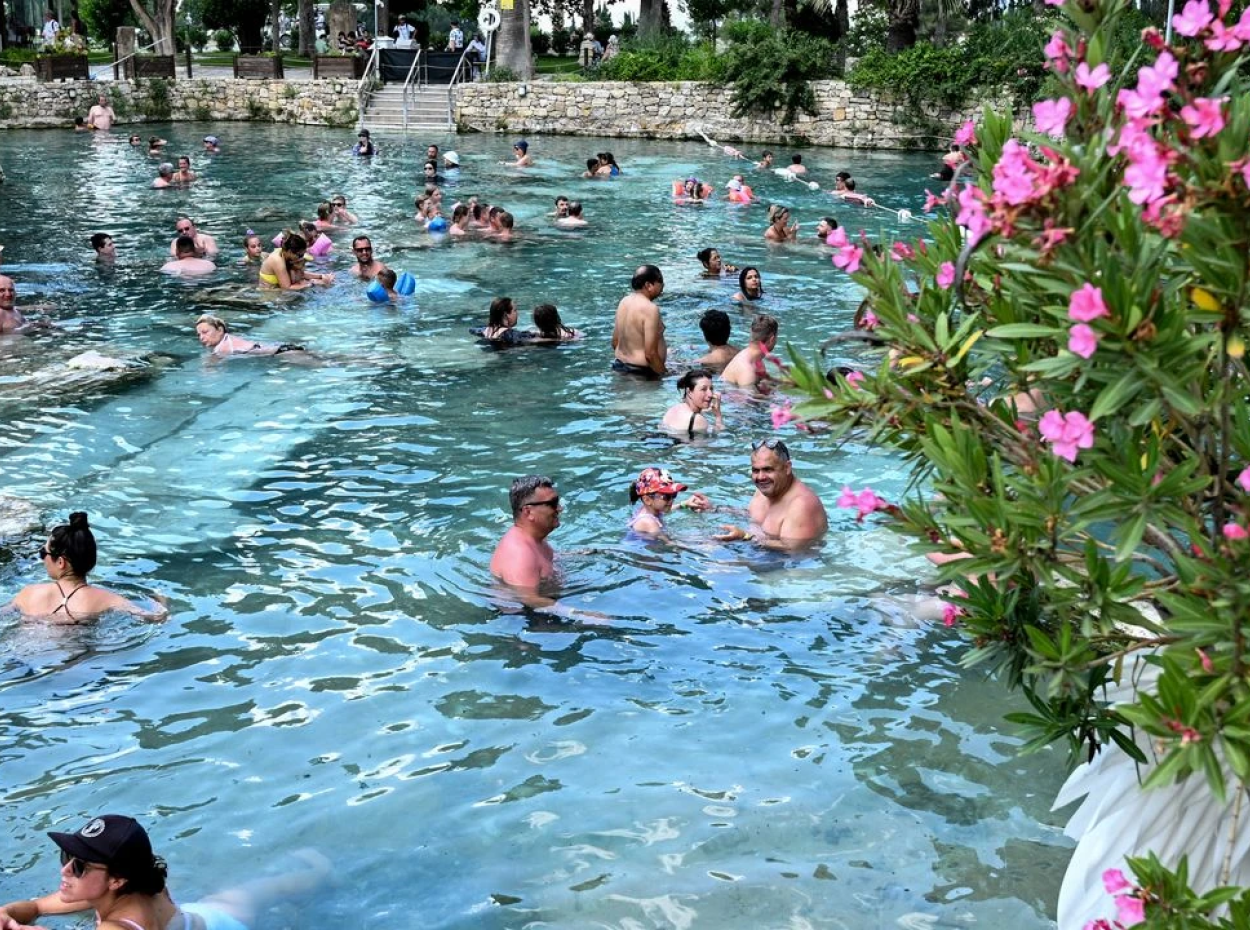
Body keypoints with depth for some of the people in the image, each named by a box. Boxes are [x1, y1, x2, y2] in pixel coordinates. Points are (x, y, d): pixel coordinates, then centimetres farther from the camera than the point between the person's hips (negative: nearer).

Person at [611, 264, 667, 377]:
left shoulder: (624, 301, 5)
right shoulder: (650, 308, -20)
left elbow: (615, 342, 13)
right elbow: (650, 353, -24)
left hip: (621, 367, 9)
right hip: (642, 372, -9)